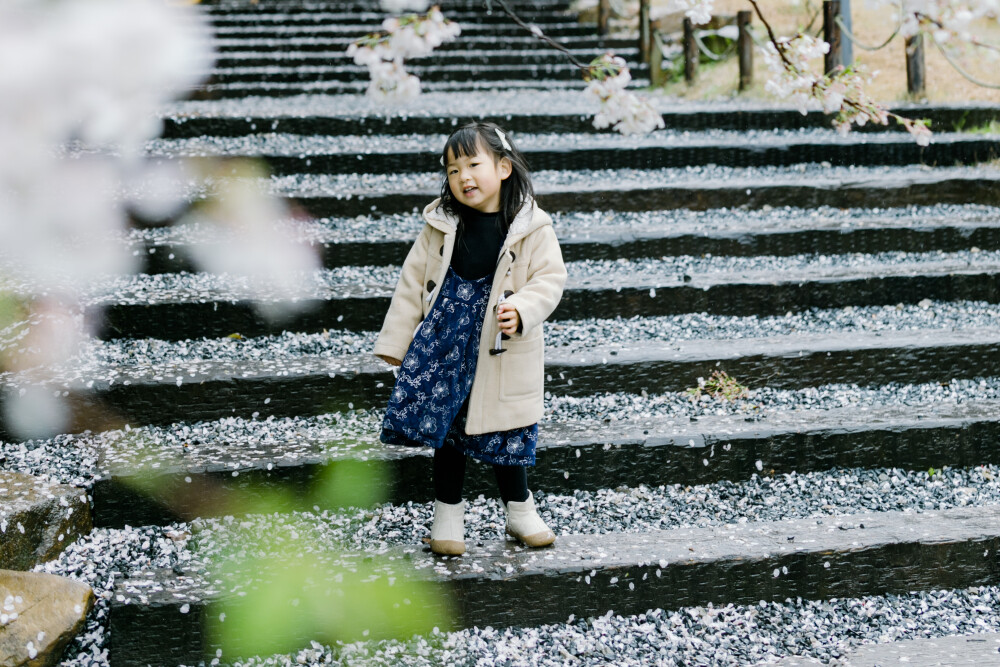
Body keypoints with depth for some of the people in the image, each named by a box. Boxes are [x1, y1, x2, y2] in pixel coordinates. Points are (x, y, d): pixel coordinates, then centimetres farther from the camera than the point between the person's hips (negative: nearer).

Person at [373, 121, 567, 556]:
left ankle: (519, 510, 30)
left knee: (504, 432, 9)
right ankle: (448, 515, 24)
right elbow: (413, 280, 4)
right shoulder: (442, 224, -1)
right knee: (445, 424, 8)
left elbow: (550, 279, -6)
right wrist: (396, 342, 4)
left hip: (500, 348, -2)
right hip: (444, 340, 2)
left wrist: (521, 309, -26)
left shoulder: (532, 228, -7)